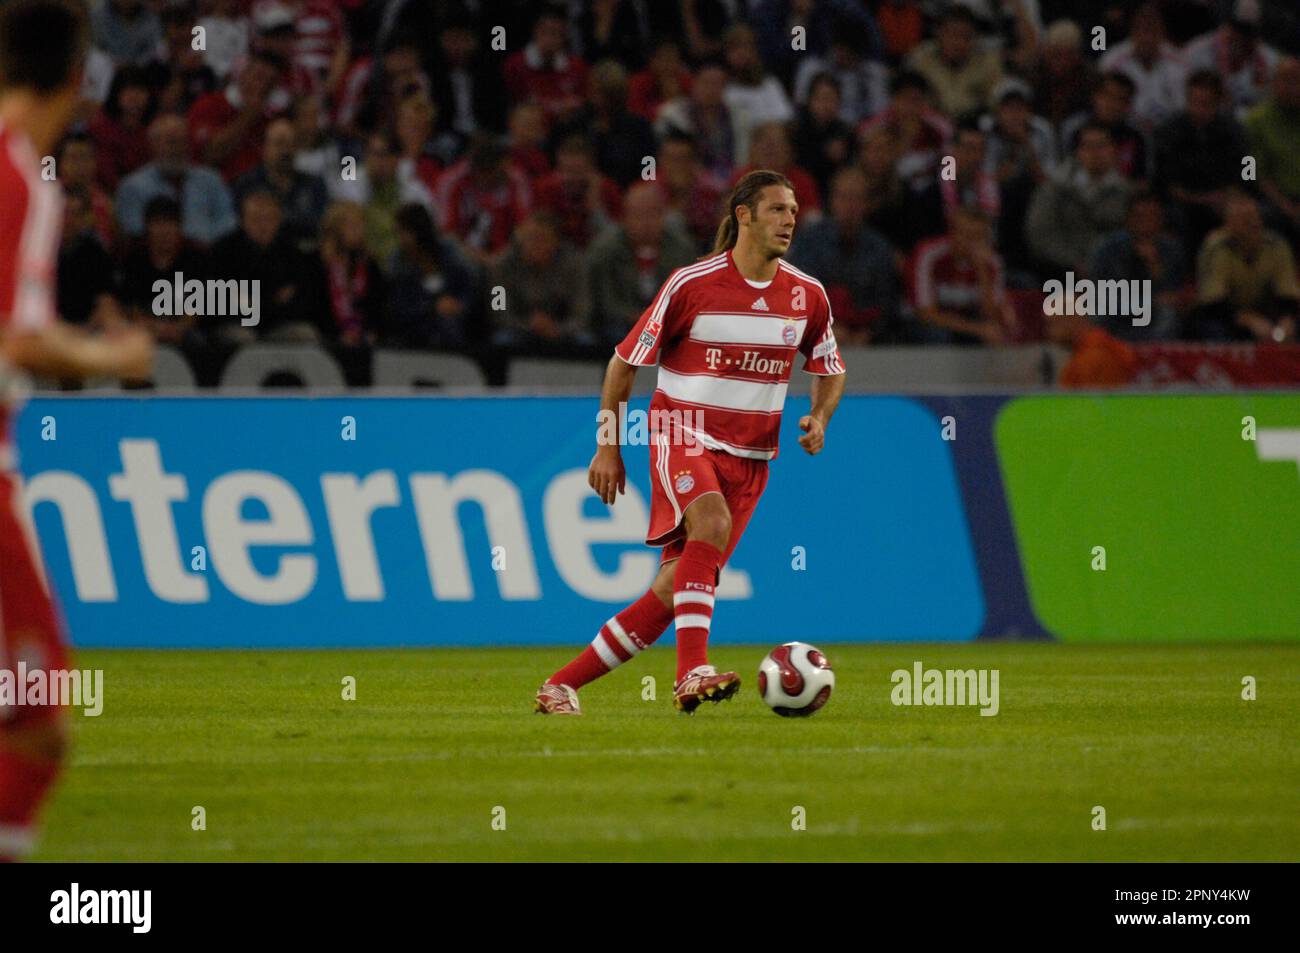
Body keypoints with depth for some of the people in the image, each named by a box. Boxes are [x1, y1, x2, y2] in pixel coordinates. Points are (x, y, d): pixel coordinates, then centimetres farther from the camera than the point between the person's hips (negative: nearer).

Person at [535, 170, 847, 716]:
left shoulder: (807, 296, 3)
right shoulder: (691, 284, -10)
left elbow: (830, 371, 19)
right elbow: (626, 359, 0)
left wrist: (819, 419, -3)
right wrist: (608, 446, 0)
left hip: (749, 457, 4)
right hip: (683, 435, -4)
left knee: (673, 592, -1)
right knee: (711, 522, -35)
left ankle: (563, 686, 10)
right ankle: (691, 675, -41)